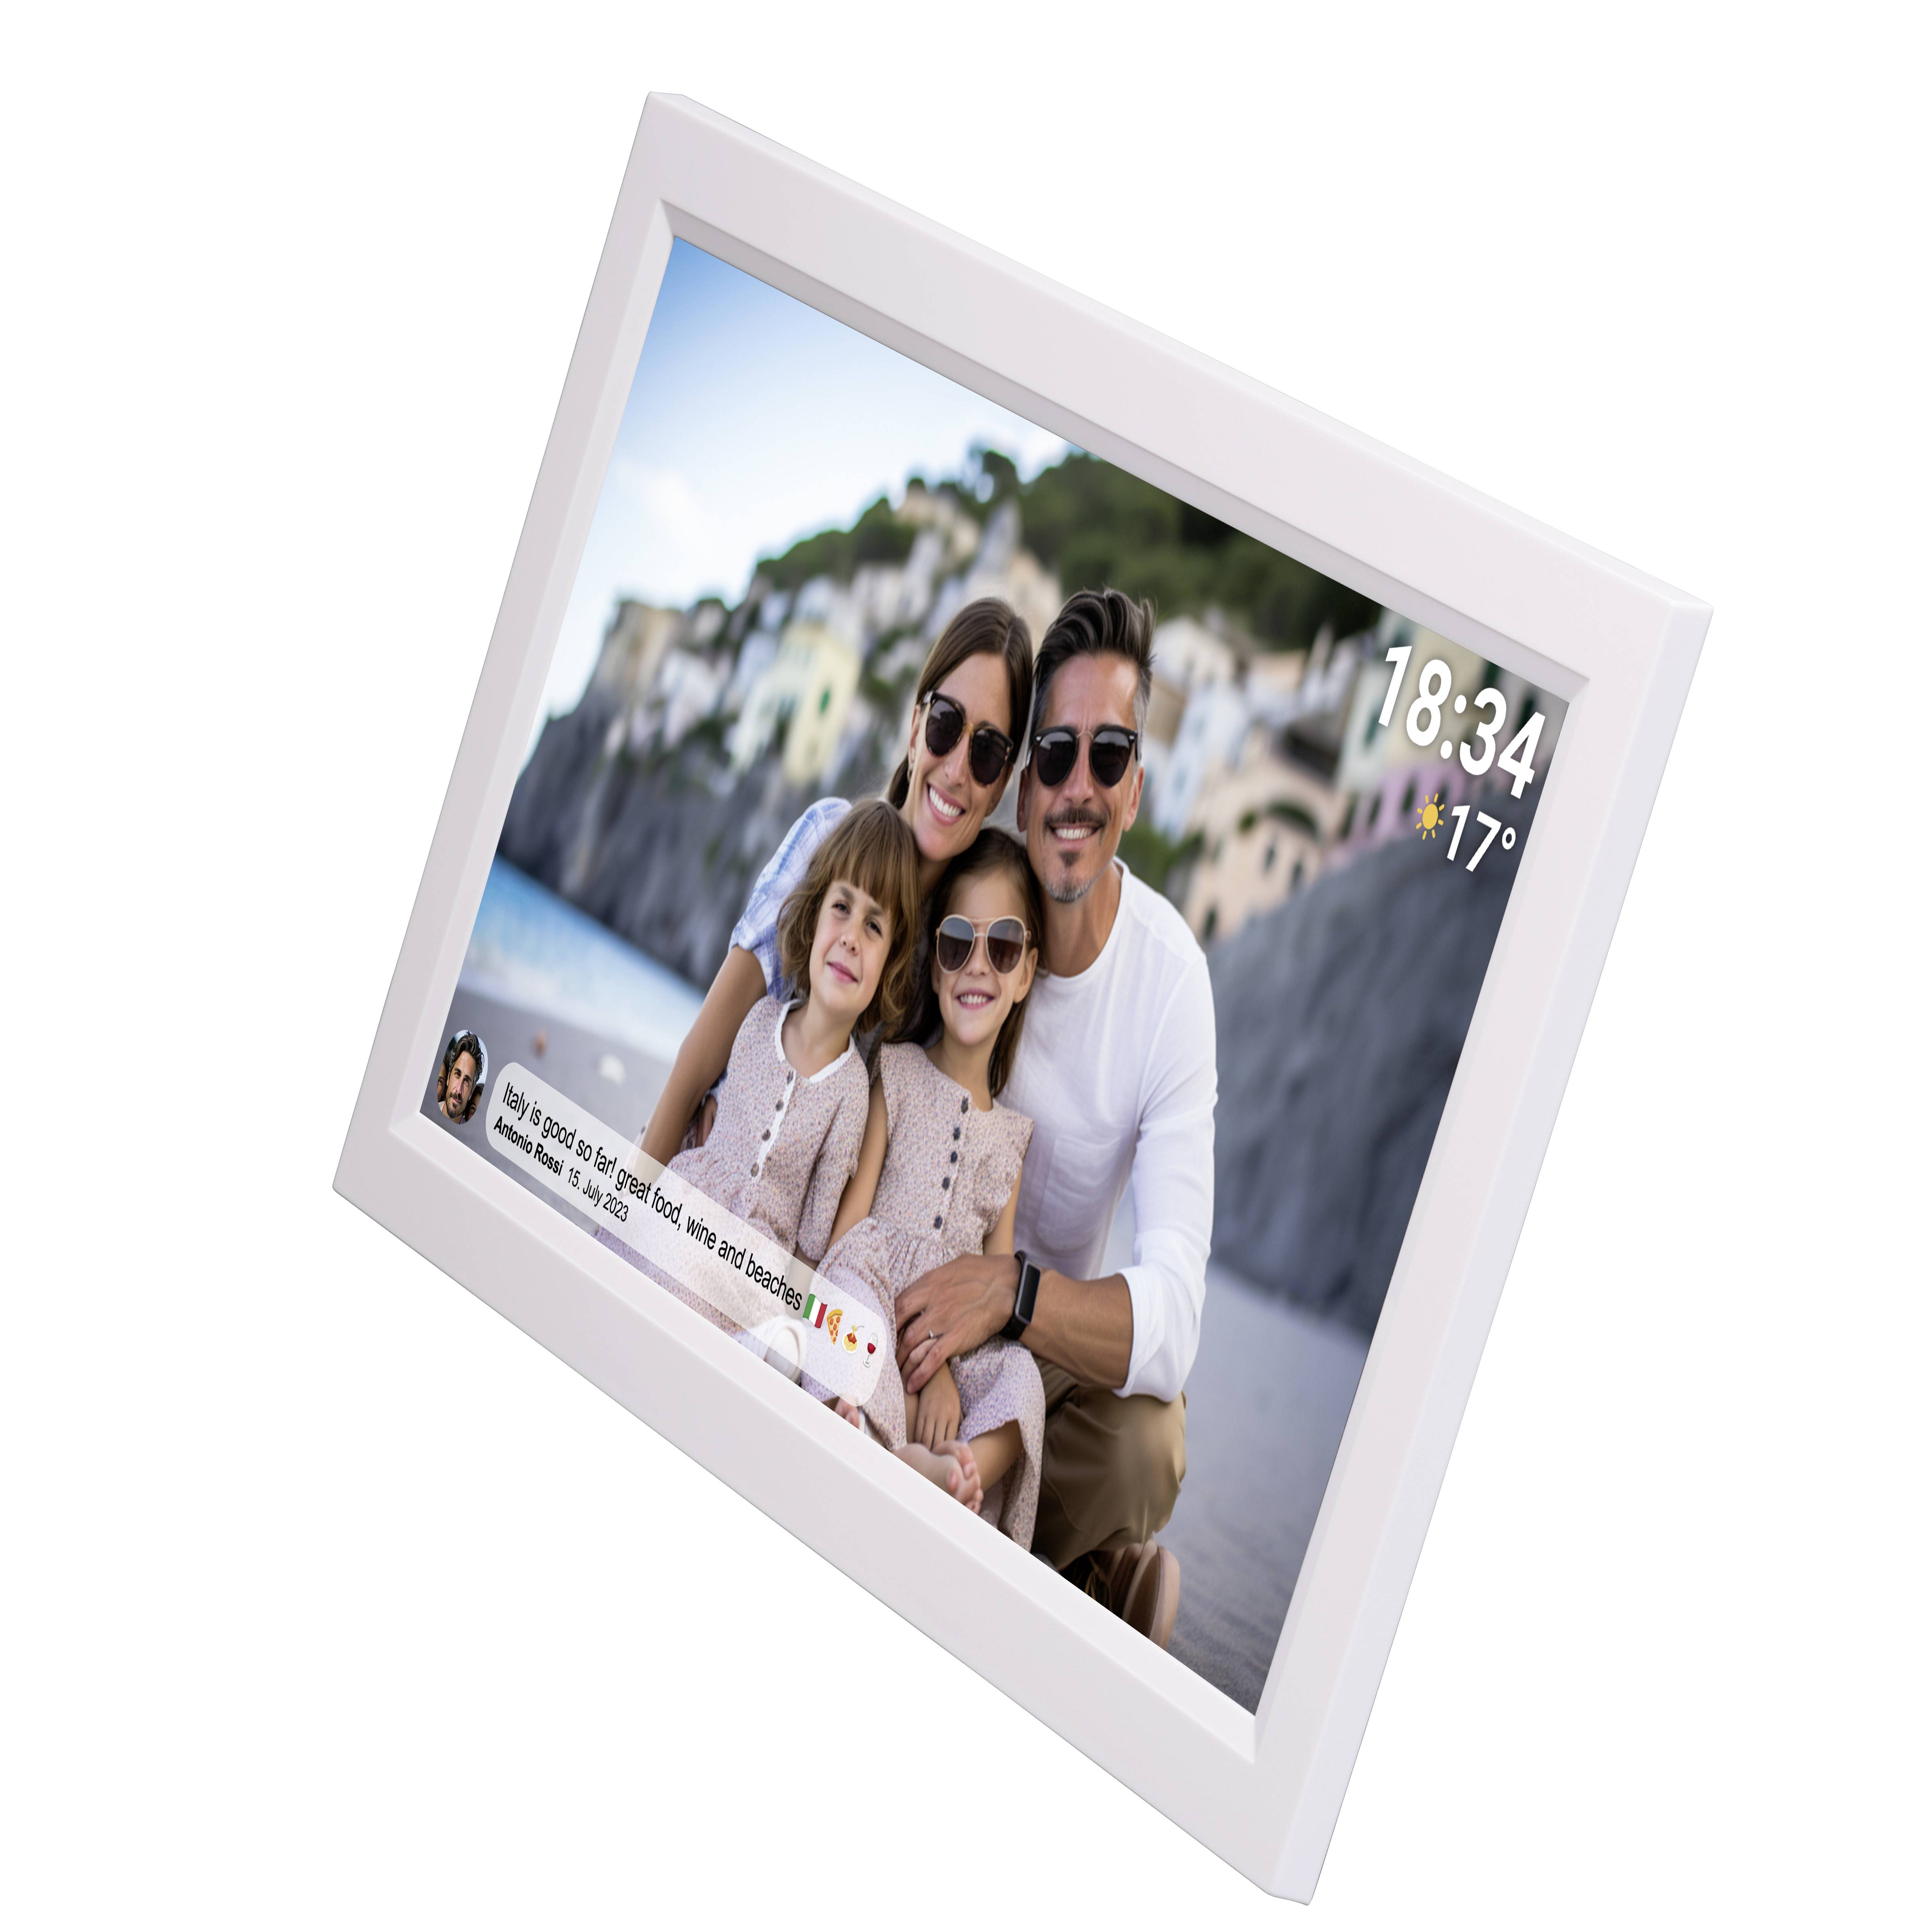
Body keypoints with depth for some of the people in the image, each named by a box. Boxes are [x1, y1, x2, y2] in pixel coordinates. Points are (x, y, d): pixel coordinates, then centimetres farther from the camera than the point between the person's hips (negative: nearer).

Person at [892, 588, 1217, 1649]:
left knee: (1151, 1446, -31)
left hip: (1061, 1341, -1)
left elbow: (1173, 1323, -26)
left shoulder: (1171, 977, -20)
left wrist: (1012, 1290, -43)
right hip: (921, 1302, 2)